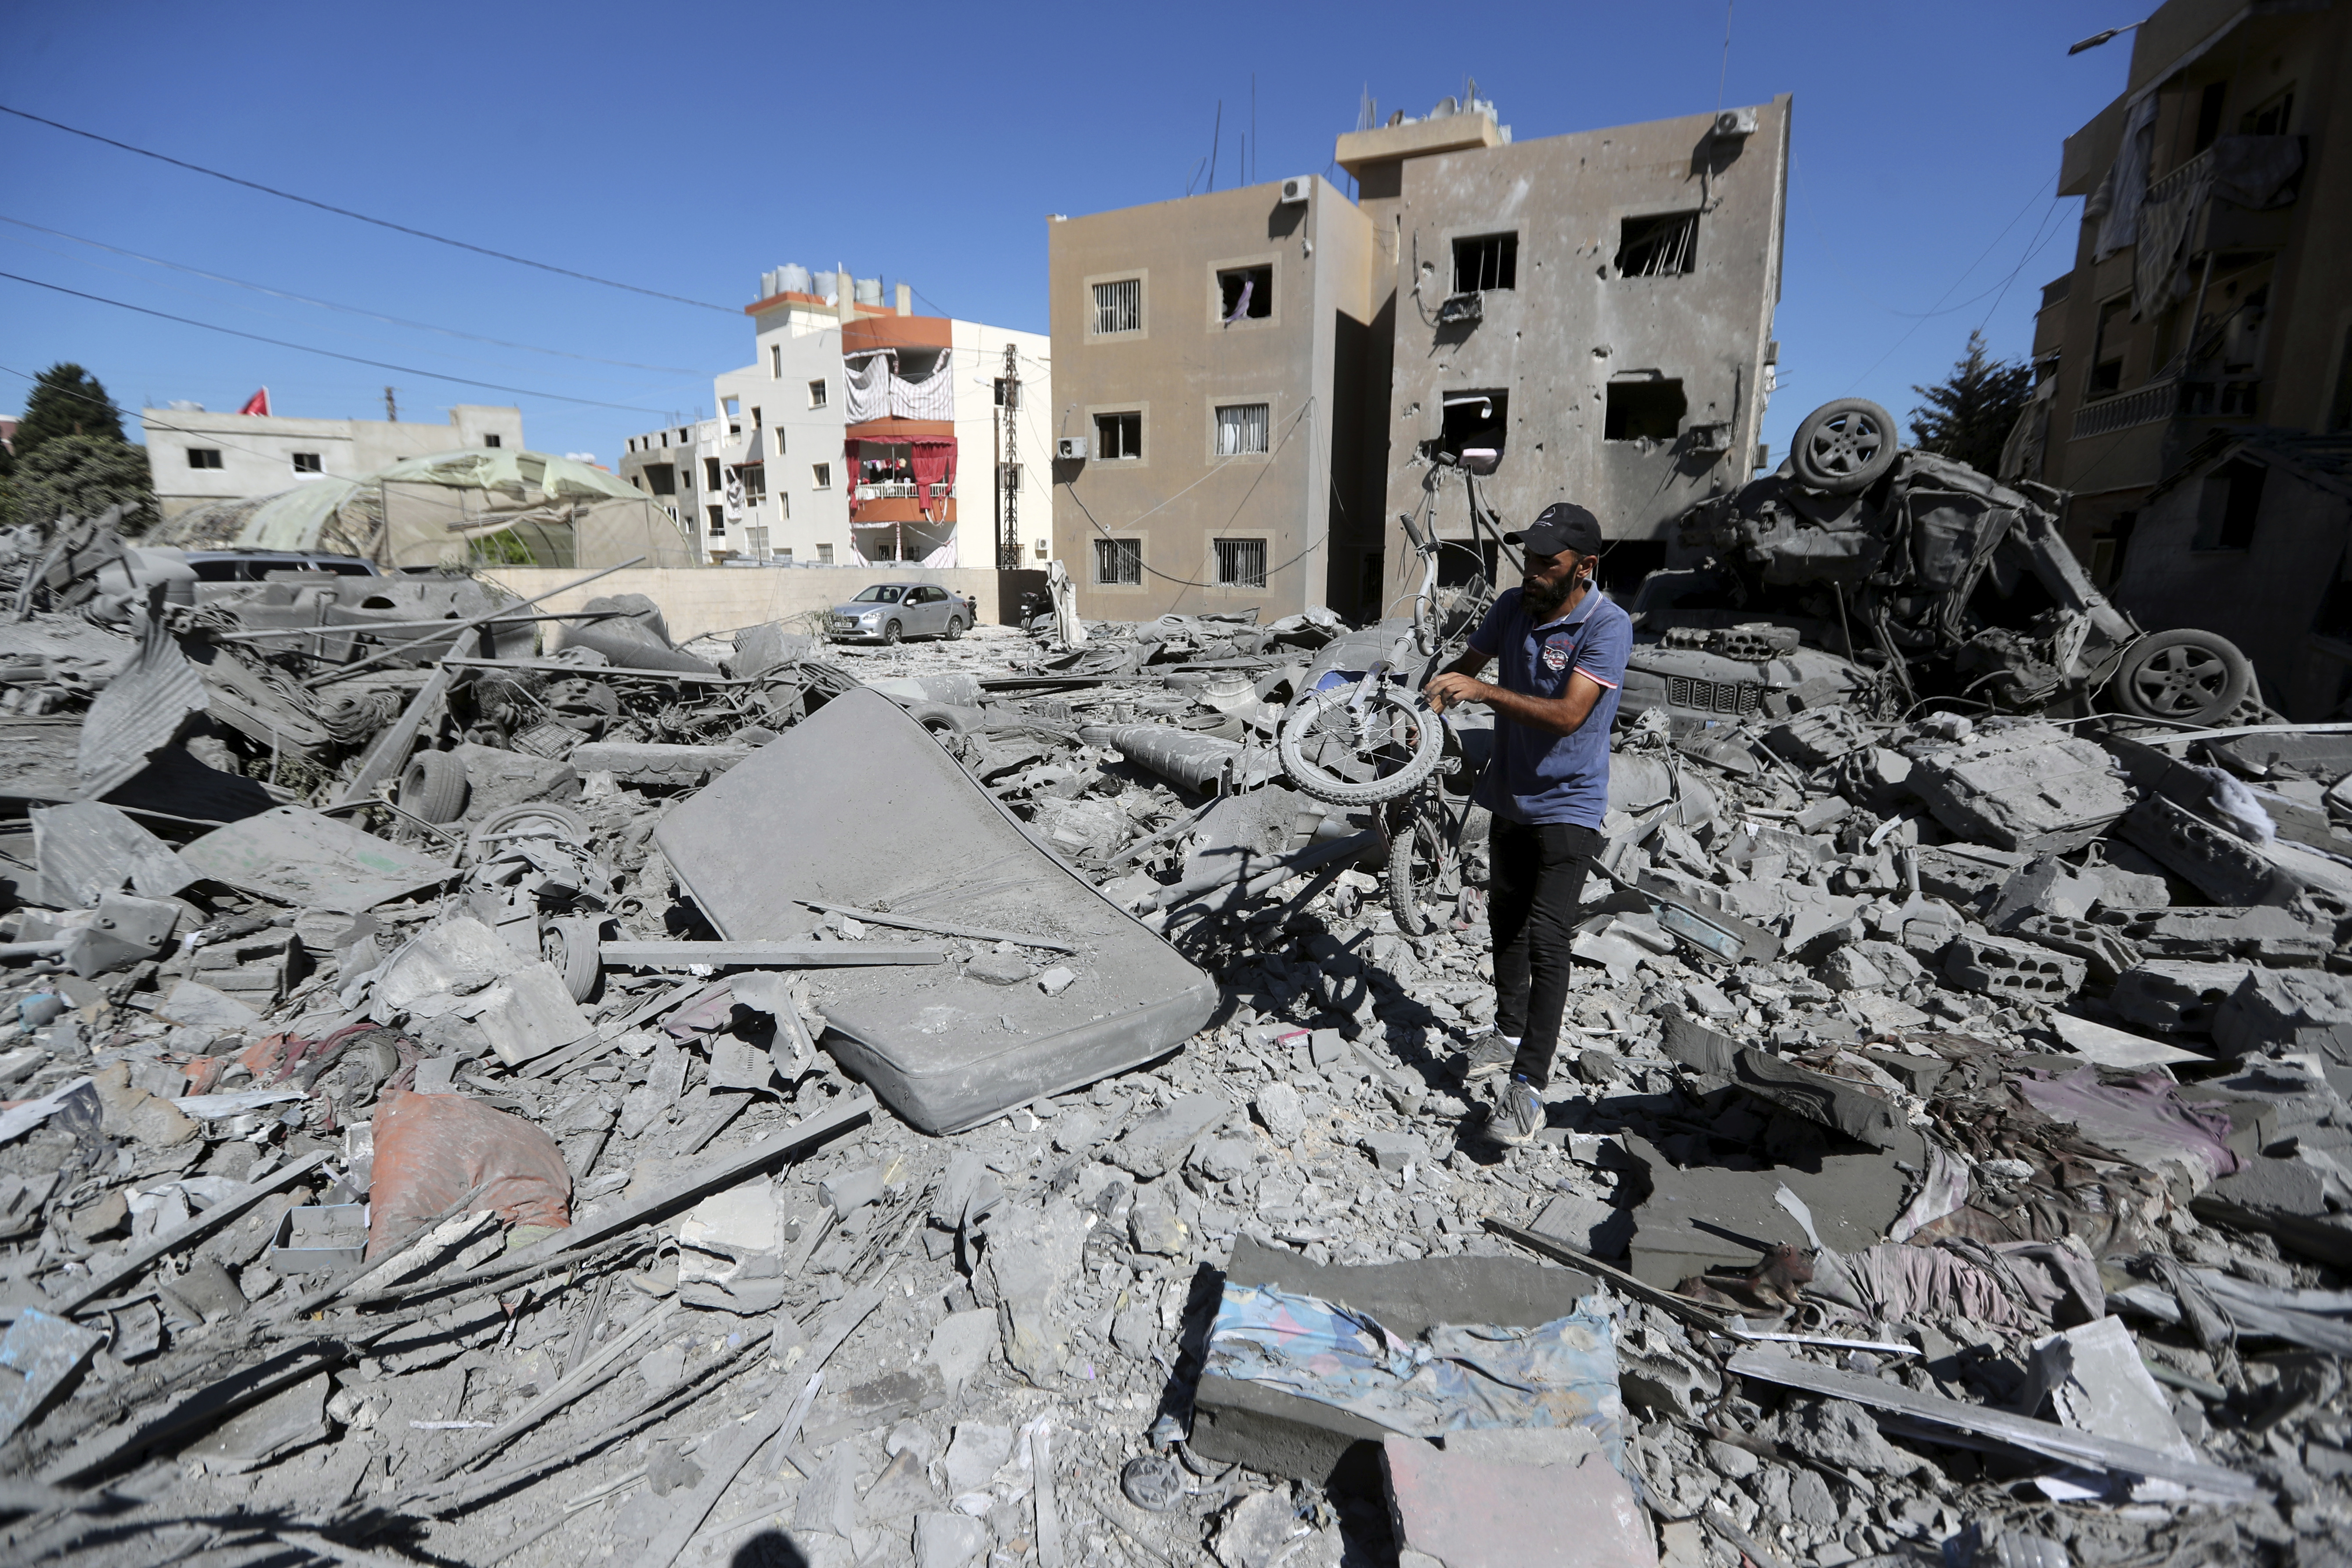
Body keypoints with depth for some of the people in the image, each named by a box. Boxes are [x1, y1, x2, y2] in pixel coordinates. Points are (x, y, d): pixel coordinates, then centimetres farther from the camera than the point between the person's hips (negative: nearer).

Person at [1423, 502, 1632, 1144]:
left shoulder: (1607, 626, -19)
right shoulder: (1513, 606, 0)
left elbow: (1567, 714, -29)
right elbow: (1468, 665, 10)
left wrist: (1483, 691, -34)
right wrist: (1430, 701, -10)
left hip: (1567, 808, -7)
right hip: (1509, 797, 7)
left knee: (1545, 940, -10)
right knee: (1505, 922, 19)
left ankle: (1528, 1083, -2)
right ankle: (1511, 1030, 39)